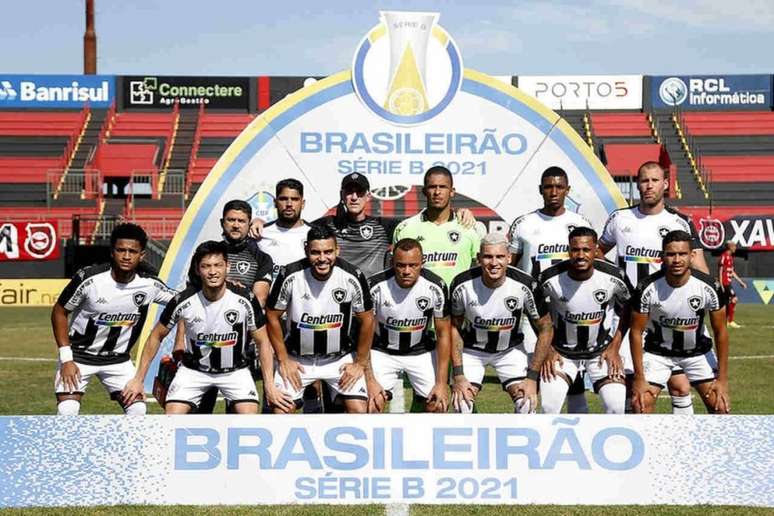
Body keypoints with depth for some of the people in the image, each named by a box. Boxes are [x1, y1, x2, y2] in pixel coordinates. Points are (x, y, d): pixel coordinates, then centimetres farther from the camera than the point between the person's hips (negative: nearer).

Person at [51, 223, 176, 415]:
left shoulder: (149, 284, -14)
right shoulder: (88, 278, -21)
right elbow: (59, 313, -10)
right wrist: (66, 359, -15)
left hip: (118, 359, 3)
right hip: (79, 354, -3)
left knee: (138, 410, -7)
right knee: (67, 411, -16)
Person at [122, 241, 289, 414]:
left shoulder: (245, 300, -20)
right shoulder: (183, 301, -19)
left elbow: (262, 342, -7)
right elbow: (156, 336, -4)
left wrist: (269, 385, -12)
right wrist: (138, 380, -3)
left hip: (236, 370, 0)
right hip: (194, 370, 0)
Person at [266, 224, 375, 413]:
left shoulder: (352, 278, -18)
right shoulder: (290, 276, -20)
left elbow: (367, 320, -4)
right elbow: (273, 317, -6)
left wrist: (360, 363, -2)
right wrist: (283, 360, -5)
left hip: (340, 358, 0)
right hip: (297, 358, 0)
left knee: (359, 409, -11)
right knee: (280, 410, -10)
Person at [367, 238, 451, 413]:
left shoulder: (436, 287, -19)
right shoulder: (376, 286, -23)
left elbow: (443, 334, -8)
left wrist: (441, 383, -11)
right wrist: (370, 380, -19)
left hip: (422, 352, 1)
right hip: (383, 351, -1)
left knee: (437, 405, -9)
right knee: (372, 404, -18)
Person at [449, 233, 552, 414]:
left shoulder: (525, 285, -24)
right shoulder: (462, 285, -24)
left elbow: (544, 327, -11)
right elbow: (454, 327, -8)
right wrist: (458, 374, -13)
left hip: (511, 349, 0)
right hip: (471, 349, 0)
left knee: (527, 404, -13)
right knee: (462, 404, -14)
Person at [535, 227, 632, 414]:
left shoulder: (613, 277, -18)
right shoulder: (551, 278, -20)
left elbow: (628, 308, 2)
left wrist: (615, 347, -2)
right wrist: (546, 349, -4)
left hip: (602, 350, 1)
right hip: (562, 351, -1)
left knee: (616, 405, -14)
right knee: (549, 406, -17)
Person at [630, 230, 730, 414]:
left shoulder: (709, 287, -23)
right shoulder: (647, 288, -25)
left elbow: (720, 332, -11)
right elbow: (636, 332, -14)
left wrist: (722, 379, -10)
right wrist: (639, 379, -16)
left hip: (698, 351, 1)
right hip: (658, 351, -1)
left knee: (720, 405, -4)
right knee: (642, 403, -15)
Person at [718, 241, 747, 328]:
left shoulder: (730, 257, 17)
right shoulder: (724, 256, -12)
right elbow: (720, 271, -15)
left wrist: (740, 281, 23)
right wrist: (721, 285, -19)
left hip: (728, 282, 10)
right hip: (724, 282, -10)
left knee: (728, 302, 9)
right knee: (734, 299, -13)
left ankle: (726, 321, 13)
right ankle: (731, 321, -9)